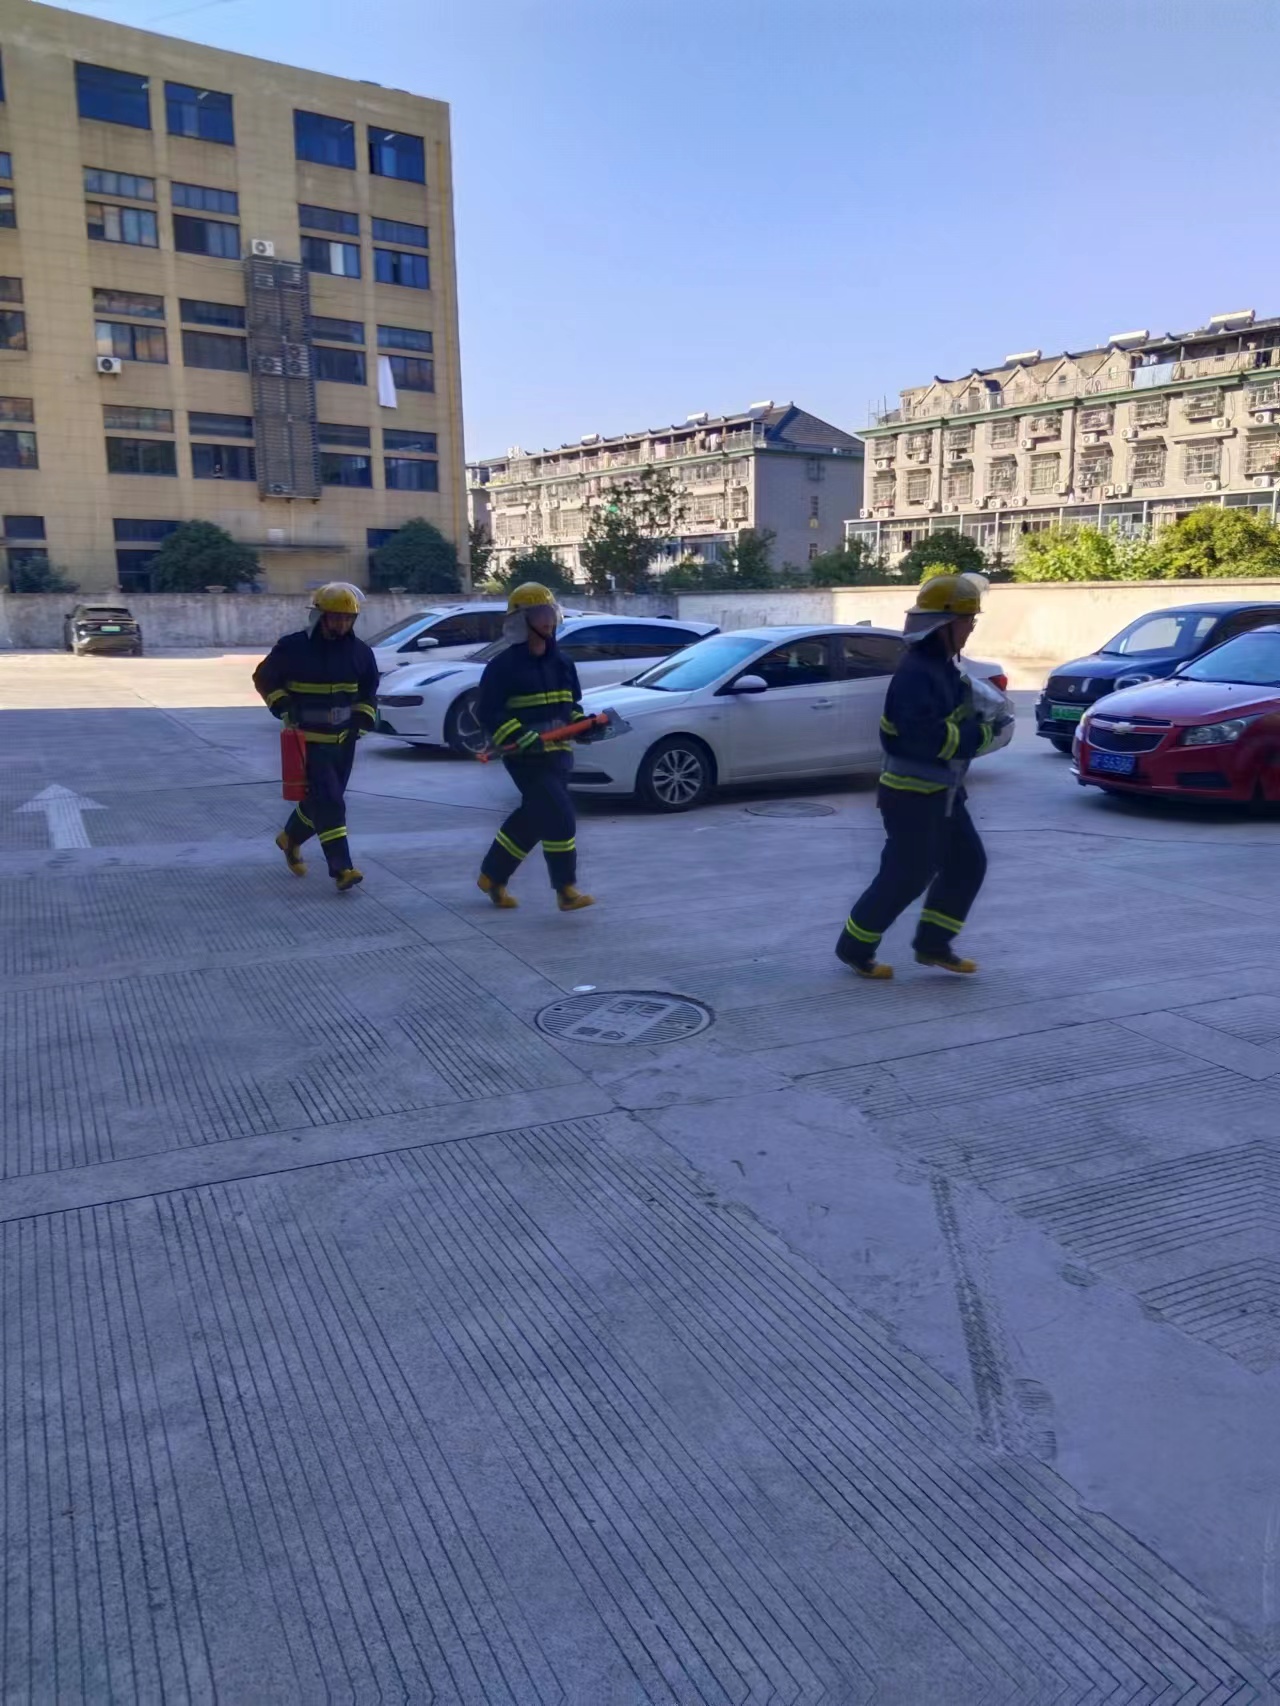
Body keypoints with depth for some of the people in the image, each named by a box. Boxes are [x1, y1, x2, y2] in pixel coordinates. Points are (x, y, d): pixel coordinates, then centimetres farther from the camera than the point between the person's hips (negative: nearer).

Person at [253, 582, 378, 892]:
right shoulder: (293, 647, -10)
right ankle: (342, 869, -17)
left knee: (321, 801, 14)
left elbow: (368, 694, 15)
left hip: (343, 741, 5)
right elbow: (264, 678, 1)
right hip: (308, 740, -5)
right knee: (328, 802, -14)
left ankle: (290, 838, 42)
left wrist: (361, 723, 1)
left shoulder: (360, 652, 2)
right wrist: (286, 710, -10)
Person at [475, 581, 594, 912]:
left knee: (533, 818, 12)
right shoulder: (504, 665, -10)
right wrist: (522, 737, -23)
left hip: (558, 752, 7)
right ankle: (566, 890, -9)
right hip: (524, 756, -7)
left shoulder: (560, 661, 11)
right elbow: (487, 712, -13)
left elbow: (571, 702, 22)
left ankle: (493, 875, 29)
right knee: (558, 814, -16)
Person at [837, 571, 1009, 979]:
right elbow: (928, 736, -33)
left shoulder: (942, 666, 8)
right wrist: (982, 733, -22)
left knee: (967, 863, 12)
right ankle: (854, 947, 14)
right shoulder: (916, 673, -24)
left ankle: (933, 944, 22)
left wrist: (982, 724, 2)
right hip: (912, 795, -10)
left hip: (939, 790, 10)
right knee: (906, 876, -2)